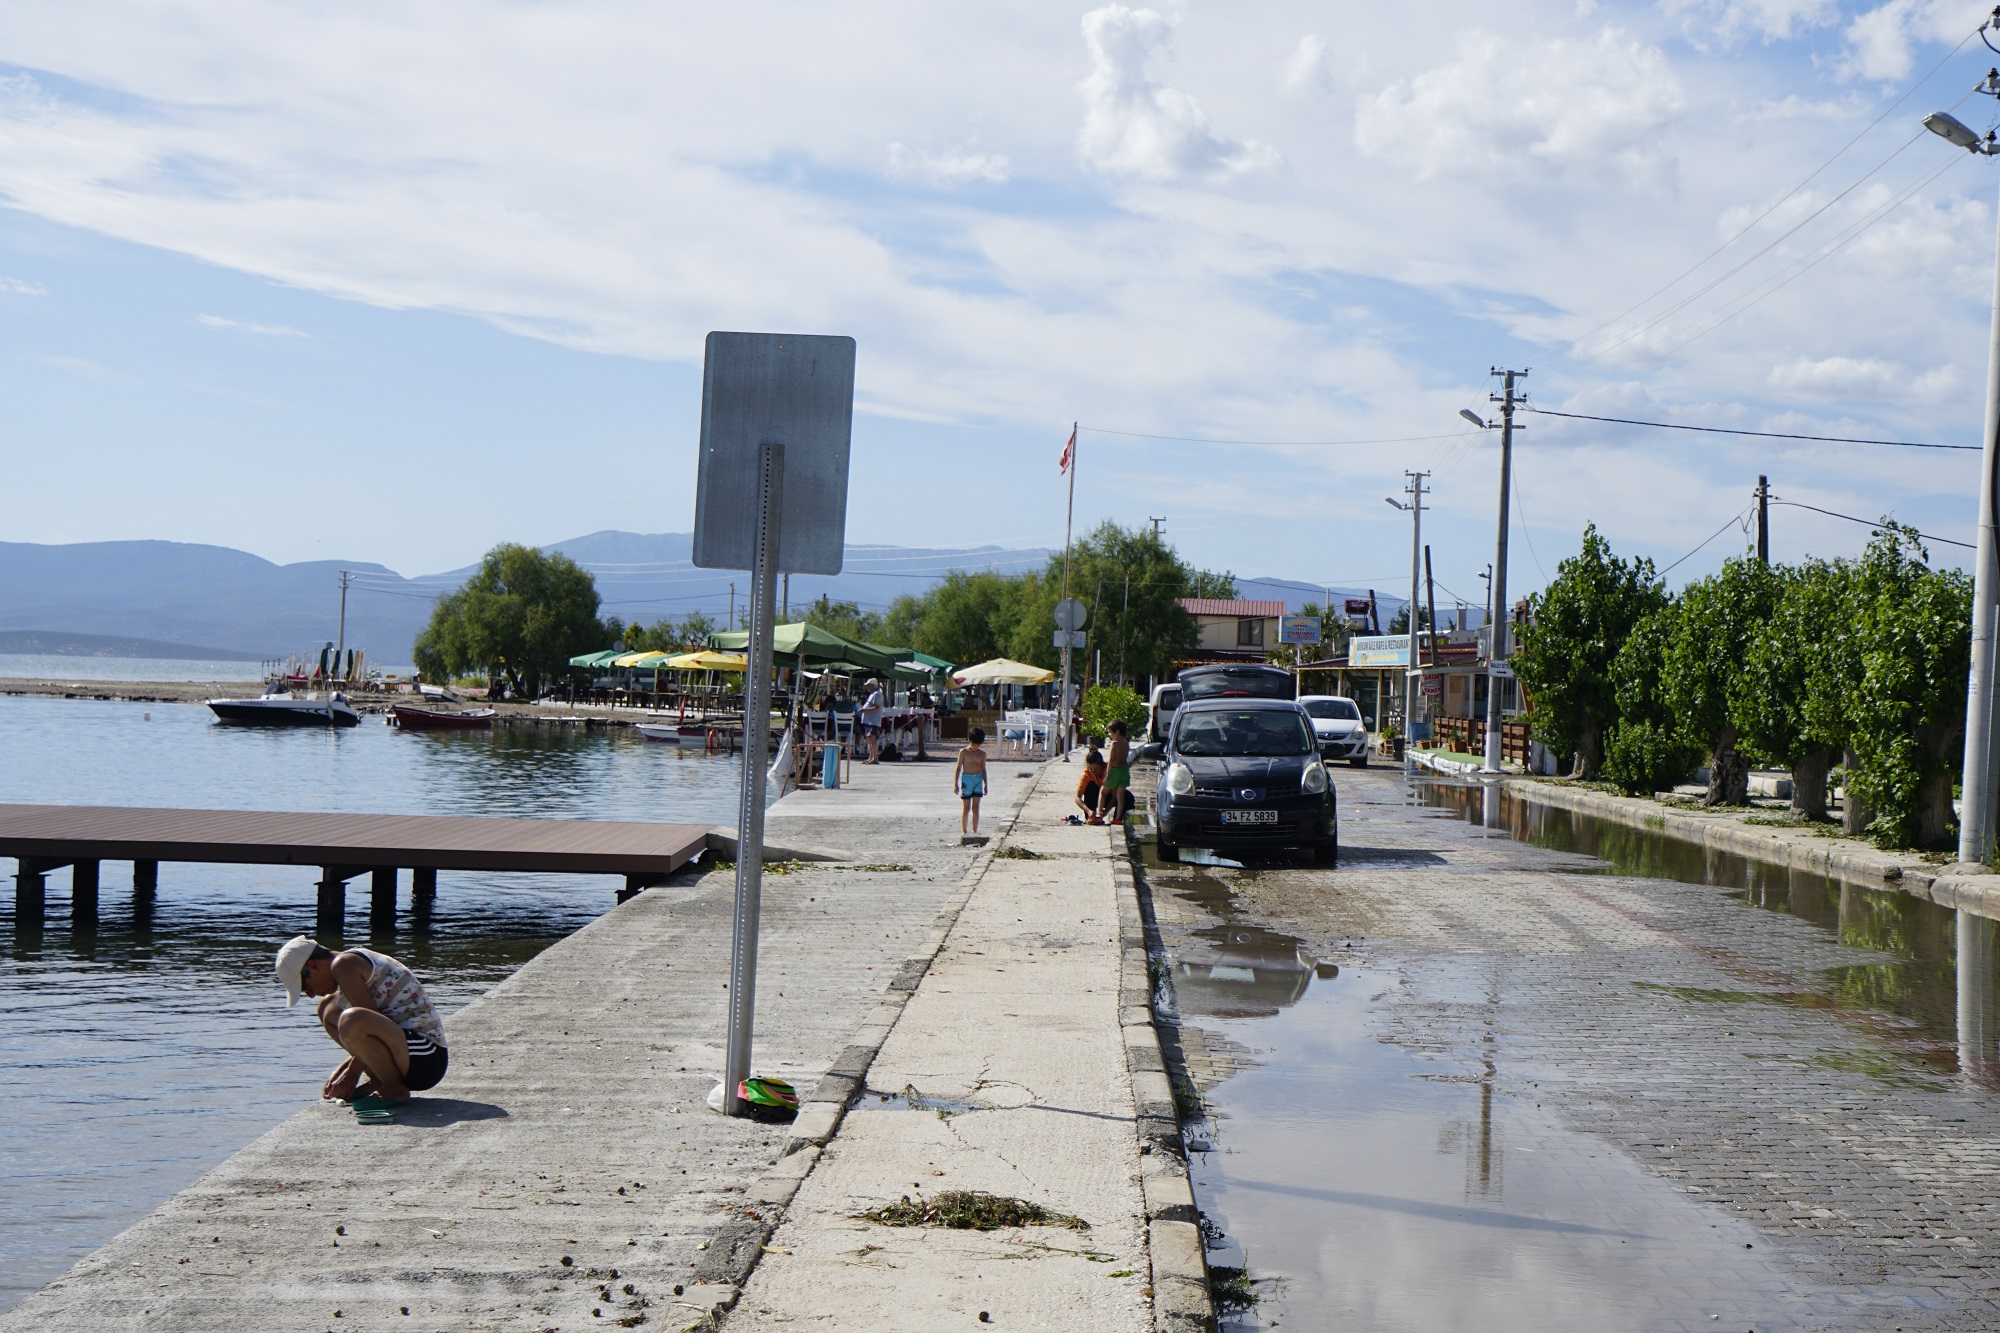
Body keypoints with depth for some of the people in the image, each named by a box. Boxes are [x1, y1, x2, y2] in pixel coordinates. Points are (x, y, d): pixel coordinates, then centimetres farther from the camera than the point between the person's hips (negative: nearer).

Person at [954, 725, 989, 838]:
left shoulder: (982, 754, 8)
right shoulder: (964, 752, 0)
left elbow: (983, 769, 14)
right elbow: (958, 768, 2)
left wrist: (985, 784, 11)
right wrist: (955, 783, -2)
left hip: (978, 779, 2)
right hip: (966, 778, -2)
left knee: (975, 807, -2)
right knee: (966, 808, 3)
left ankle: (975, 831, 1)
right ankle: (964, 831, 12)